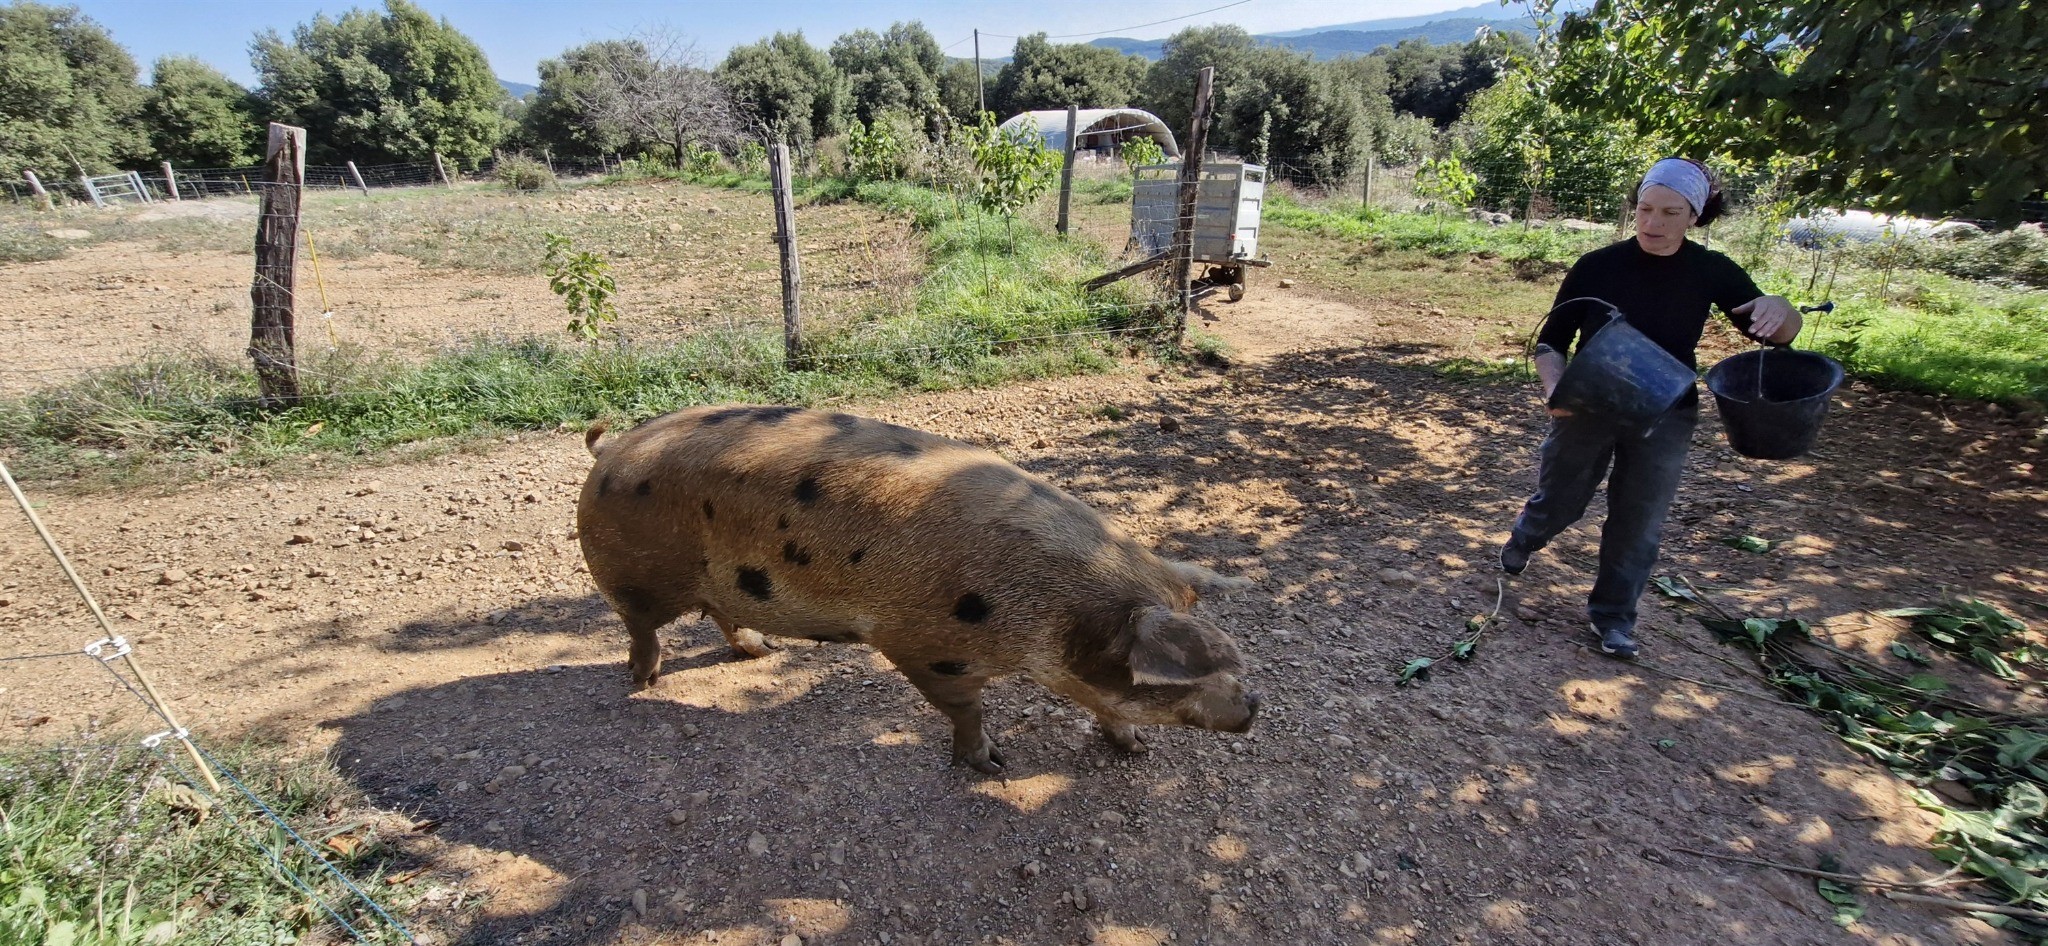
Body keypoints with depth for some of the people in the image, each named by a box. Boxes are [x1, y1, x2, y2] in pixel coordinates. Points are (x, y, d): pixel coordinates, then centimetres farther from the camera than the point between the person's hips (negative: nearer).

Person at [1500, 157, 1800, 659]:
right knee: (1558, 502, 11)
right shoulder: (1597, 266, -11)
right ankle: (1523, 539, 45)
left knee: (1637, 525, 8)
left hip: (1664, 418, 2)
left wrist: (1778, 308, -19)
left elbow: (1776, 334, 5)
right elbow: (1551, 340, -7)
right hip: (1588, 408, -1)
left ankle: (1613, 615, 26)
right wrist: (1555, 385, -27)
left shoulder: (1710, 272, -4)